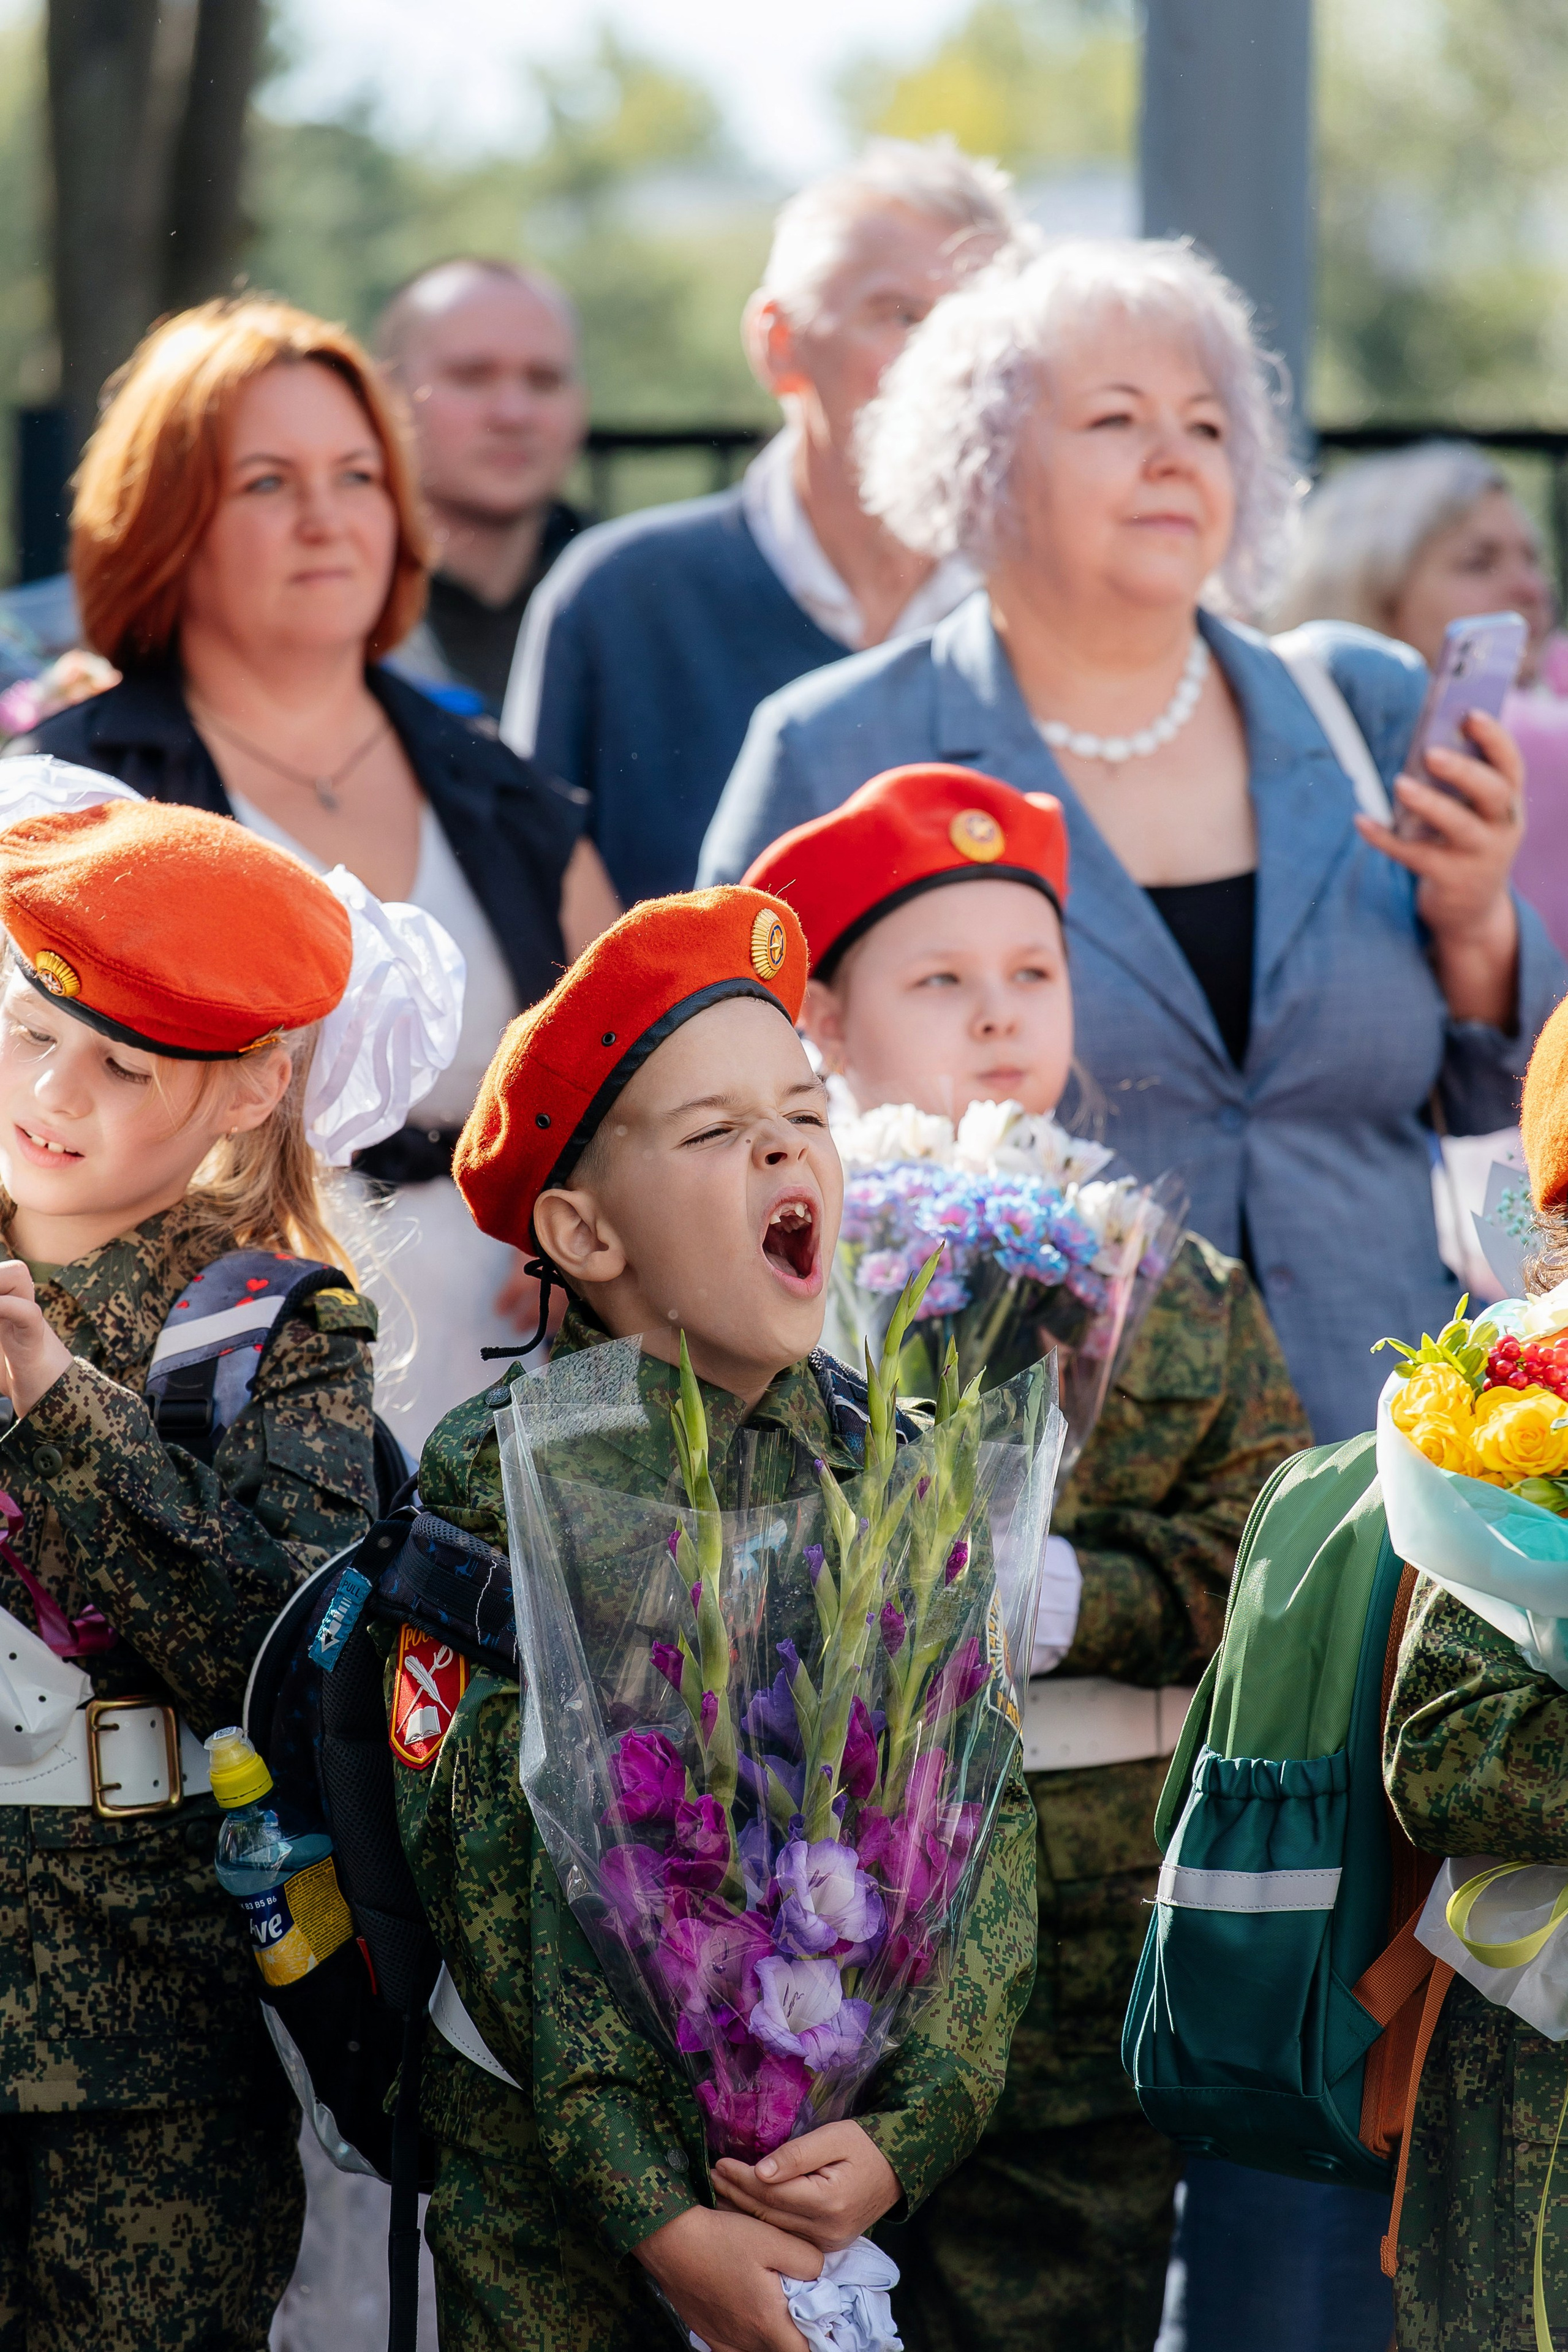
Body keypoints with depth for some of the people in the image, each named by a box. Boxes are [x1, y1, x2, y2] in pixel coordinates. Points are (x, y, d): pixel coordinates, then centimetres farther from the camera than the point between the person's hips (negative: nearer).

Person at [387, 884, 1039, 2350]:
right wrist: (655, 2217, -20)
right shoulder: (498, 1478, -9)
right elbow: (499, 1877, -14)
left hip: (856, 2189, 3)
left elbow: (982, 1828, -2)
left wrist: (909, 2132, -17)